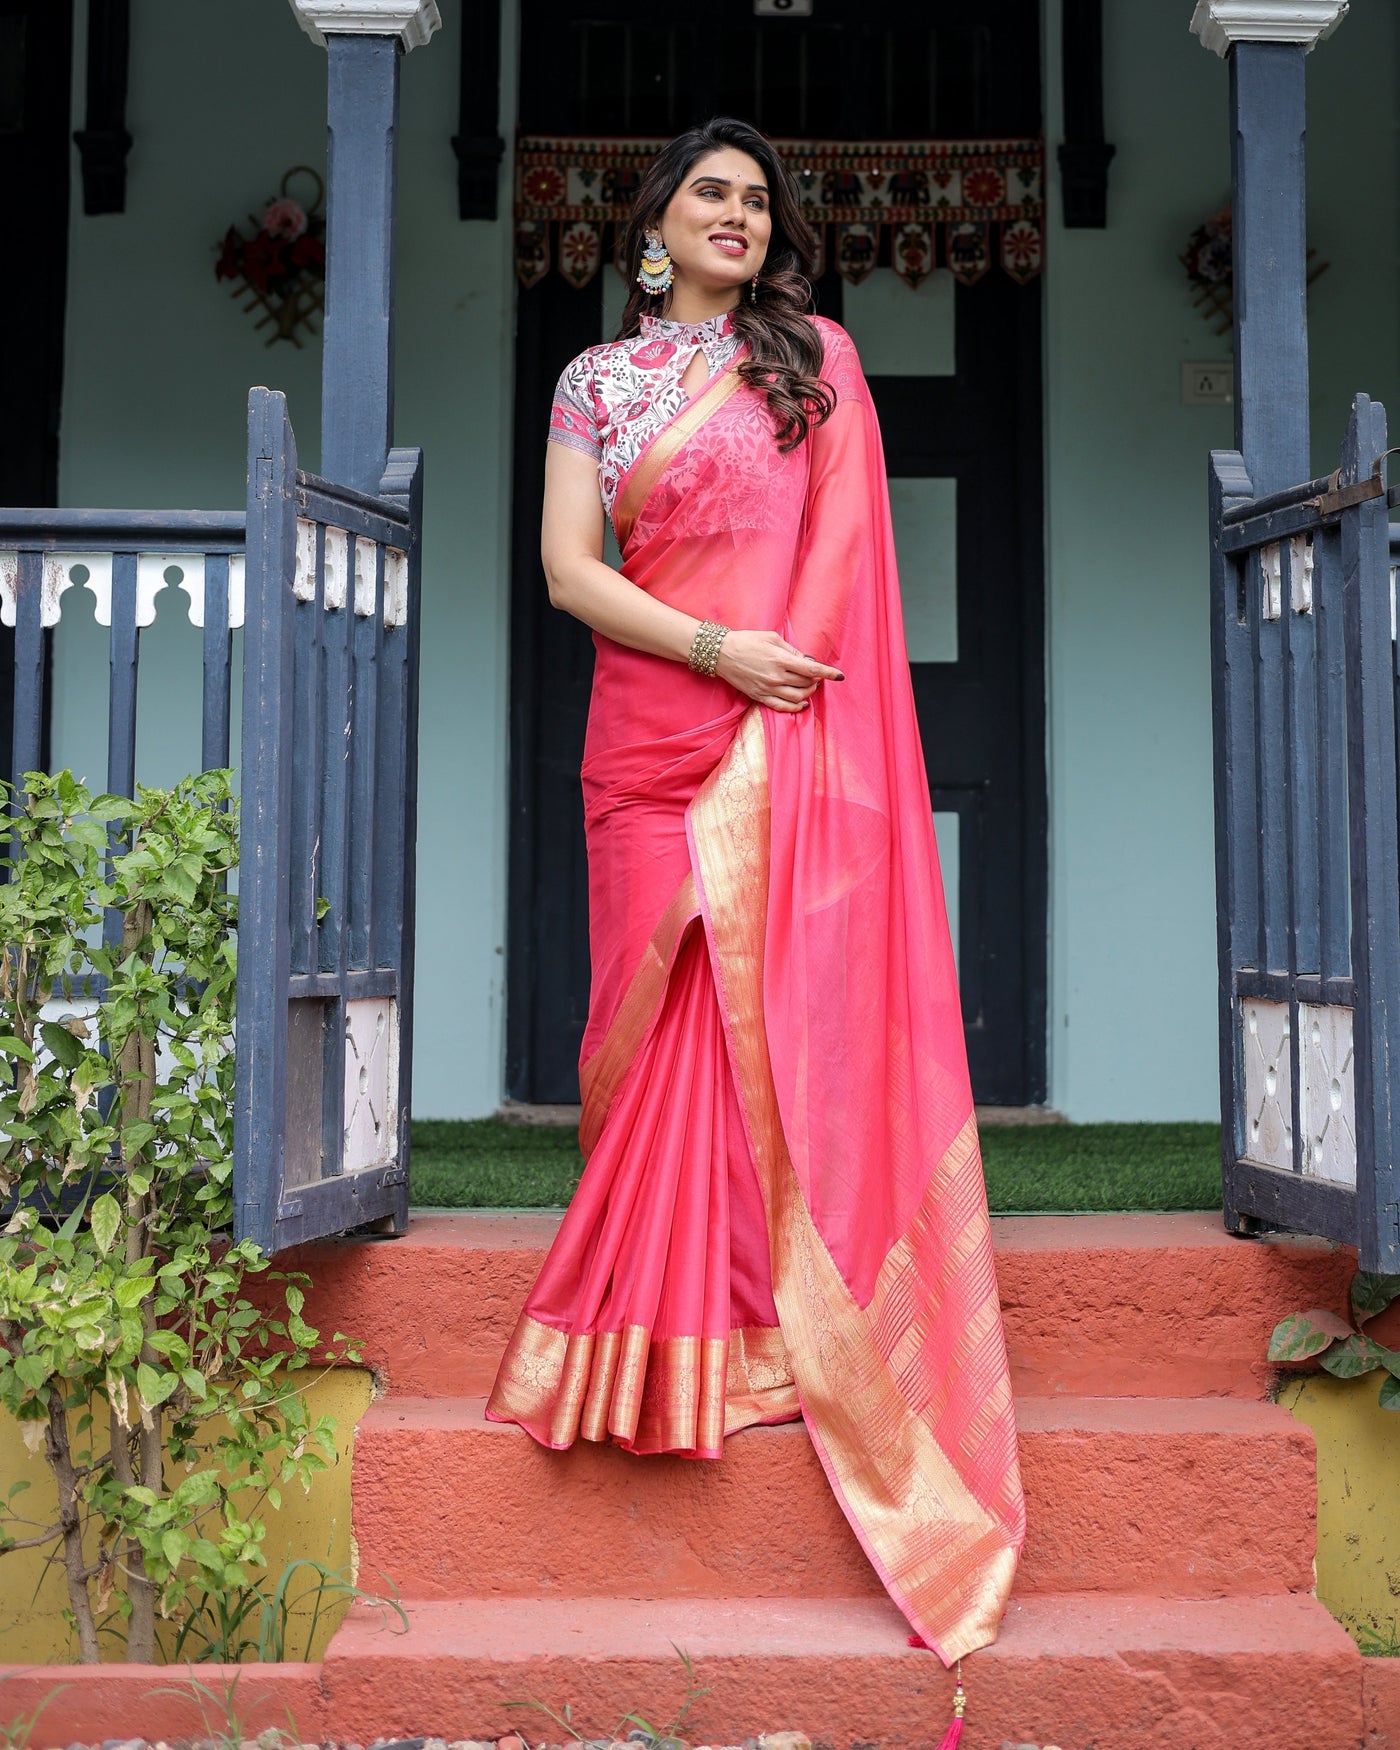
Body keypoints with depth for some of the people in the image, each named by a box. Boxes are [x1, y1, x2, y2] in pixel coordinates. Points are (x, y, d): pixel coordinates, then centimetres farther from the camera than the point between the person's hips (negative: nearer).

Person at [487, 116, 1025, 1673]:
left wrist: (791, 685, -7)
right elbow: (566, 569, 2)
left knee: (781, 1013, -5)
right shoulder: (595, 378, 13)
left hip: (791, 736, 0)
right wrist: (718, 649, -10)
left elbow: (847, 556, 8)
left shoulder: (818, 359, 13)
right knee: (669, 1014, -2)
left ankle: (757, 1325, 4)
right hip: (654, 734, 1)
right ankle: (666, 1330, 8)